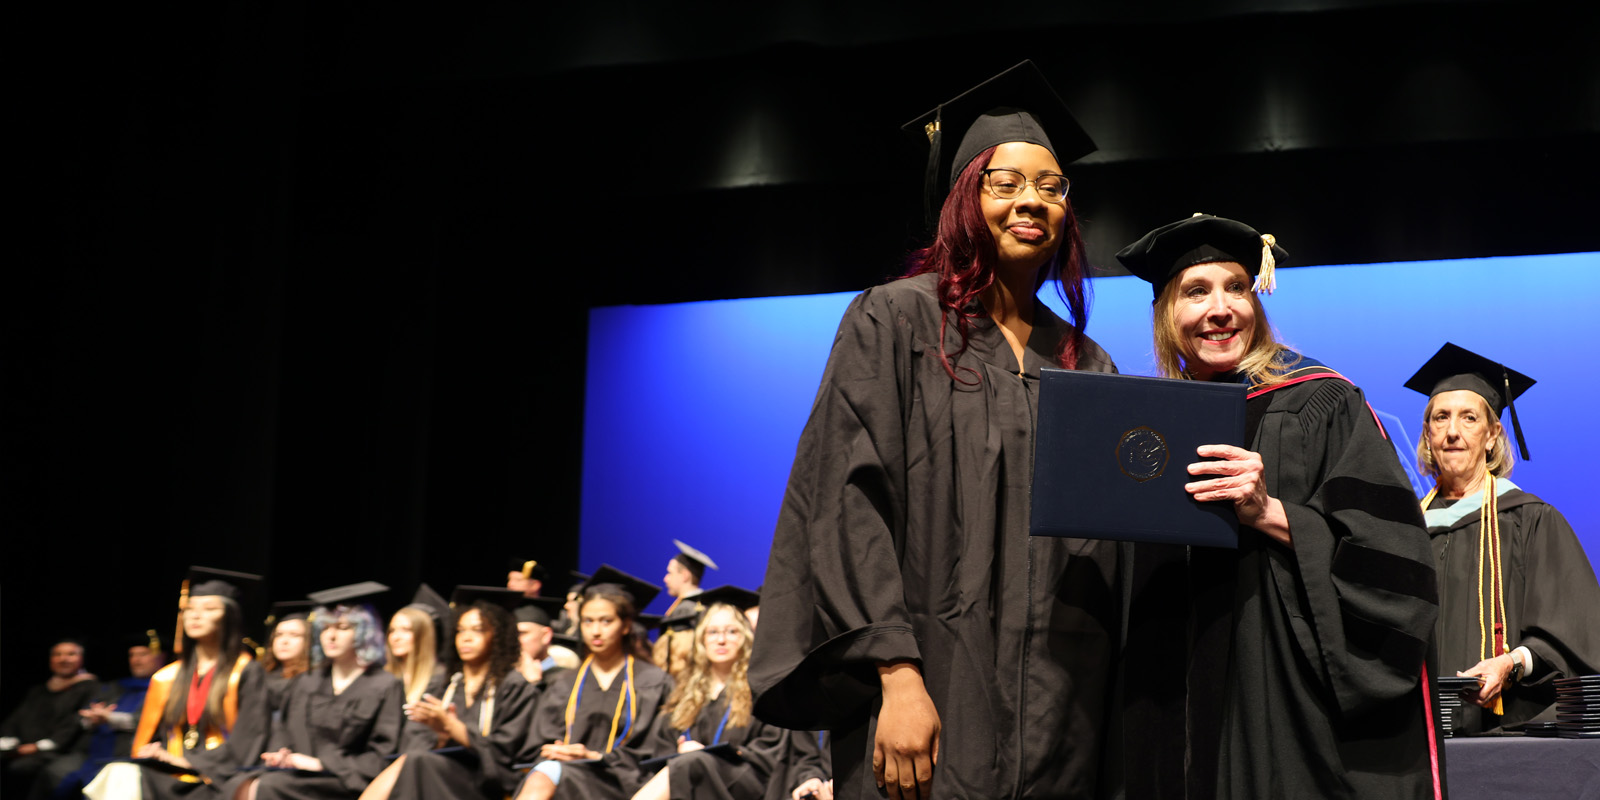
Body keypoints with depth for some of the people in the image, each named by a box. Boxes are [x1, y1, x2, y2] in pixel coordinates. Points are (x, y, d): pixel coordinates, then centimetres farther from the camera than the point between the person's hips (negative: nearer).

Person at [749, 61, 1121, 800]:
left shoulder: (1086, 365, 14)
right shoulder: (896, 321, 0)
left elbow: (1108, 545, 16)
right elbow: (851, 503, -9)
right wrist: (898, 676, -17)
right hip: (936, 695, -4)